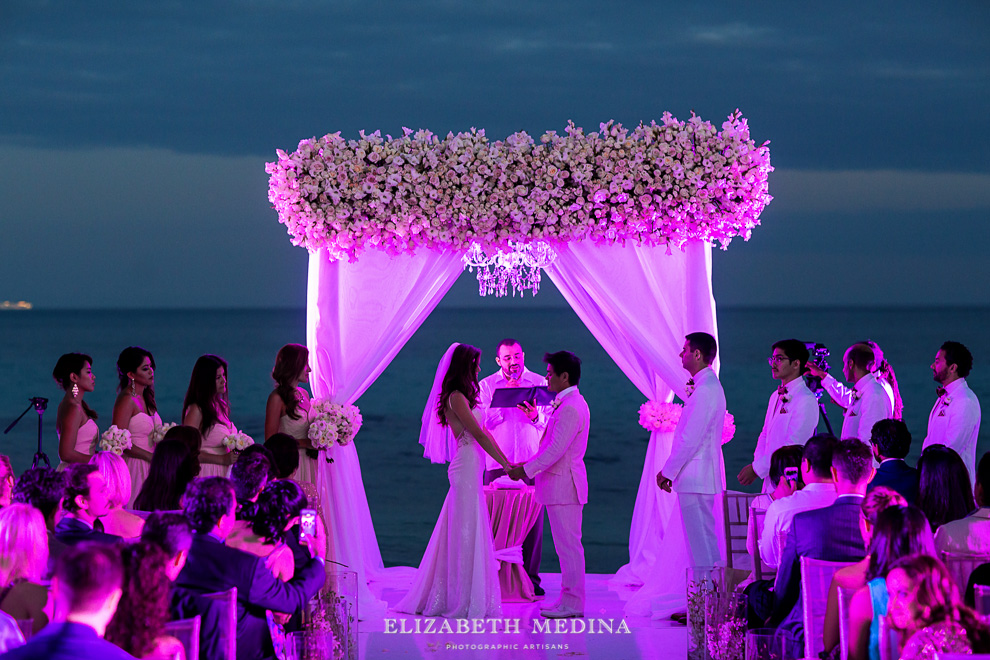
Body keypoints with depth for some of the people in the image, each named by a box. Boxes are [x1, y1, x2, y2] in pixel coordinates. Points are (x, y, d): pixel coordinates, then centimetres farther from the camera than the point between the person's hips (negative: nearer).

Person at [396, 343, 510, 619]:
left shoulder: (462, 397, 16)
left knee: (465, 532, 12)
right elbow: (479, 435, -15)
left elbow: (484, 432, 17)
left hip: (471, 469, 9)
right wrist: (505, 465, -12)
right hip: (466, 468, -9)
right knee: (466, 532, -5)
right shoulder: (456, 397, -13)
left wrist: (507, 461, 14)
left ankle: (441, 596, 17)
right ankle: (463, 600, -1)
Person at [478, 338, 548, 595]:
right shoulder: (487, 385, 8)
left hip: (532, 460, 1)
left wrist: (535, 416, -17)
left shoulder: (538, 382, 9)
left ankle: (530, 577, 2)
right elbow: (484, 421, -2)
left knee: (532, 519, -3)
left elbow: (548, 422, 5)